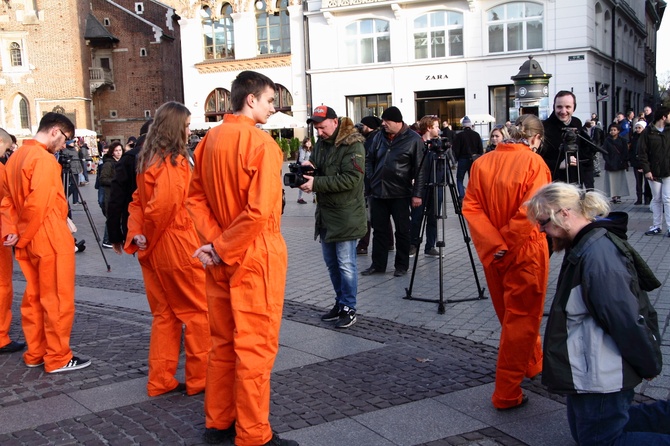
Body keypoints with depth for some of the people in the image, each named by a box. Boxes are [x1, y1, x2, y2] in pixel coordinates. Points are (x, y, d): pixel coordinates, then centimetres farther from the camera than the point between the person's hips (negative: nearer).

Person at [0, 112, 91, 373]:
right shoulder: (44, 159, -17)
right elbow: (38, 205, -25)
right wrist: (24, 237, -13)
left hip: (29, 242, 9)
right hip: (51, 241, -9)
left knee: (34, 298, 16)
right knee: (58, 301, 0)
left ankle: (35, 354, 24)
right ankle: (58, 359, 7)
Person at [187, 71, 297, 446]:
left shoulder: (210, 140, 8)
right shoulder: (261, 142, -15)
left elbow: (196, 197, 7)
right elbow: (260, 211, -23)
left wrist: (215, 241, -2)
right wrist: (223, 248, -14)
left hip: (222, 257, 8)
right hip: (255, 257, -7)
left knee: (224, 342, 17)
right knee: (255, 347, 1)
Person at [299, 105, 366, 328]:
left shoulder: (352, 145, -16)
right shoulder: (321, 143, 10)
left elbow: (350, 179, -24)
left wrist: (316, 184, -26)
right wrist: (308, 168, -6)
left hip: (346, 215, -8)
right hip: (325, 213, 8)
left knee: (345, 264, -2)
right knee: (331, 262, 16)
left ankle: (349, 309, 9)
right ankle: (340, 302, 29)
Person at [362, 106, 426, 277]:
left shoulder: (413, 139, -7)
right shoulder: (379, 137, 8)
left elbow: (419, 168, -9)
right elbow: (370, 160, 18)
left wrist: (417, 193, -12)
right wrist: (371, 180, 5)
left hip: (400, 194, -5)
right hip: (378, 192, 5)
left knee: (402, 231, 6)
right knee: (379, 229, 9)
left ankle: (402, 265, 17)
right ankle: (378, 264, 18)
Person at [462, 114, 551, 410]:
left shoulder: (482, 163, 1)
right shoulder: (534, 162, -13)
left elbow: (470, 207, -7)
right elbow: (531, 211, -23)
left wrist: (493, 244, -11)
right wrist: (507, 243, -11)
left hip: (493, 254, 6)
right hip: (525, 253, -5)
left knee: (513, 315, 21)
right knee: (521, 319, 4)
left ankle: (534, 366, 43)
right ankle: (507, 394, 6)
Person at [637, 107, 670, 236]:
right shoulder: (648, 132, -2)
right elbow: (642, 152, -5)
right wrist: (646, 170, -12)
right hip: (654, 172, -1)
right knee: (656, 199, 8)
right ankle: (657, 226, 16)